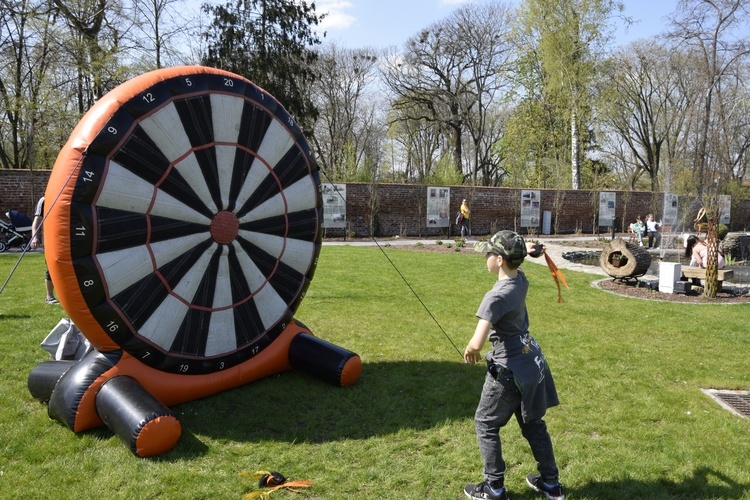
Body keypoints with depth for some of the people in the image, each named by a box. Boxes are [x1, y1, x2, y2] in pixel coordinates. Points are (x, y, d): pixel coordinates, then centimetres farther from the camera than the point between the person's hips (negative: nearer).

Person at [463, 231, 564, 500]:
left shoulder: (496, 296, -25)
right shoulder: (521, 279, -2)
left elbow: (476, 343, -32)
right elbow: (514, 263, 24)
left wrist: (469, 352, -10)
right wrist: (522, 250, 3)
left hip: (509, 369, -8)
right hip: (532, 362, 8)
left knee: (485, 424, 11)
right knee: (533, 423, 22)